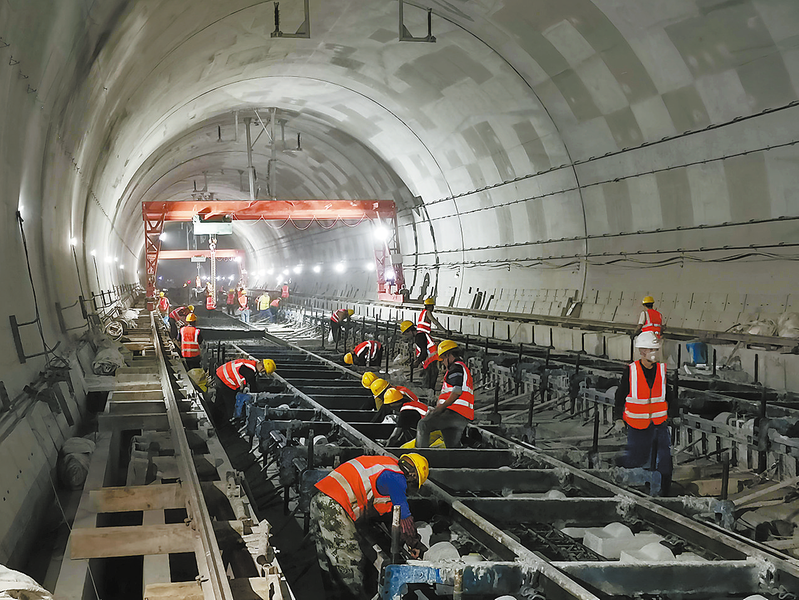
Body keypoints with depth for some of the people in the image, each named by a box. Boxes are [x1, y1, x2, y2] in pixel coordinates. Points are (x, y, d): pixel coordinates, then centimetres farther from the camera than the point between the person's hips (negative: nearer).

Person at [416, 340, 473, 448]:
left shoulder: (456, 367, -5)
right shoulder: (464, 368, 29)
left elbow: (457, 391, -18)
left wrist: (441, 407, -18)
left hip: (454, 413, -10)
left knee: (423, 425, -16)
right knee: (453, 445, 13)